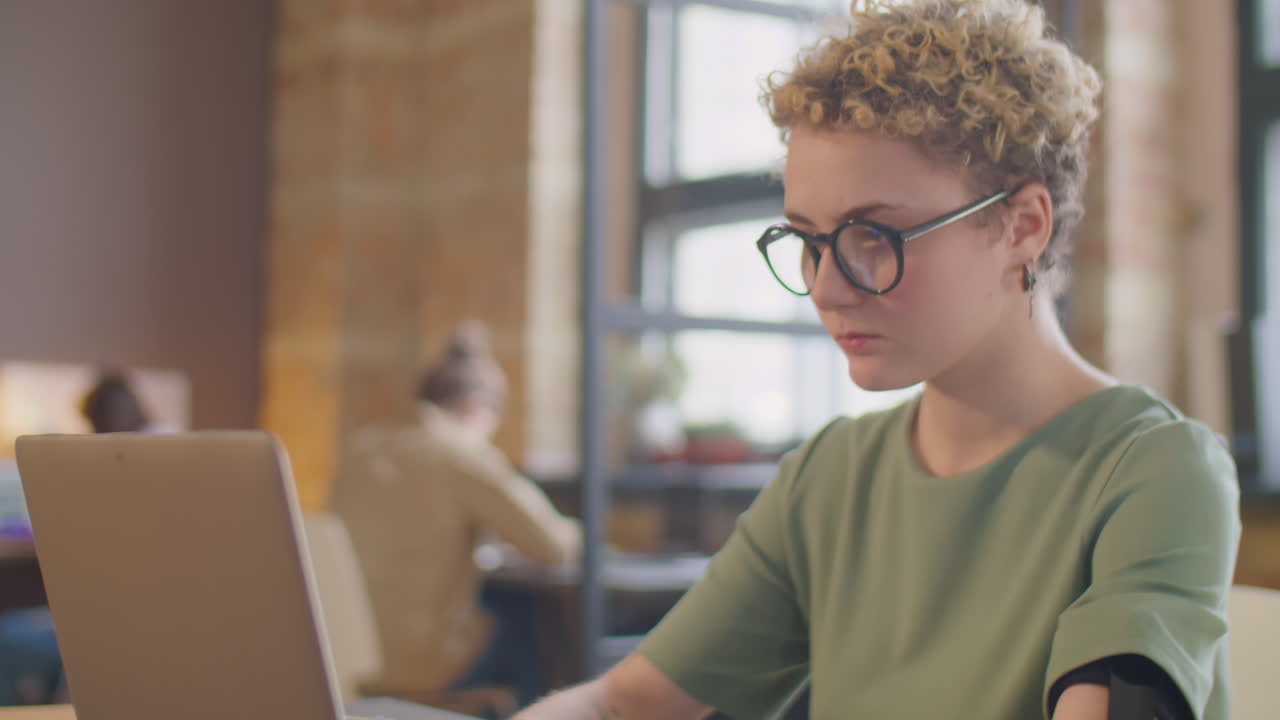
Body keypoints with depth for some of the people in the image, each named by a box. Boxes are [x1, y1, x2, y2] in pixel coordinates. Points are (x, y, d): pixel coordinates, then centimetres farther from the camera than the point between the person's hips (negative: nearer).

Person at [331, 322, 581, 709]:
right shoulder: (468, 456, -13)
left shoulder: (363, 450, 5)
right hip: (431, 668, -6)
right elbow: (552, 545, -12)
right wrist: (572, 532, 10)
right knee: (535, 619, 18)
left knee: (500, 607, 26)